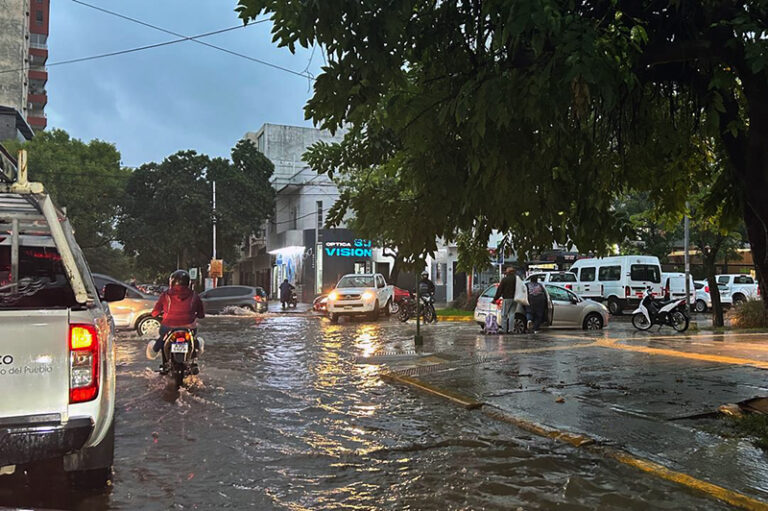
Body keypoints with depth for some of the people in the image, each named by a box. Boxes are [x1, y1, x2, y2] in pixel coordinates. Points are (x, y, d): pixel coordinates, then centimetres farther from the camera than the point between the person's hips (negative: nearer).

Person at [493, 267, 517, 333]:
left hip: (507, 299, -5)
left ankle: (504, 329, -2)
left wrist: (495, 298, -1)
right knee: (512, 314, 9)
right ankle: (511, 329, 4)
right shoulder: (517, 279, 10)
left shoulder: (505, 279, -6)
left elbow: (499, 290, -6)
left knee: (504, 314, 0)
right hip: (515, 299, 5)